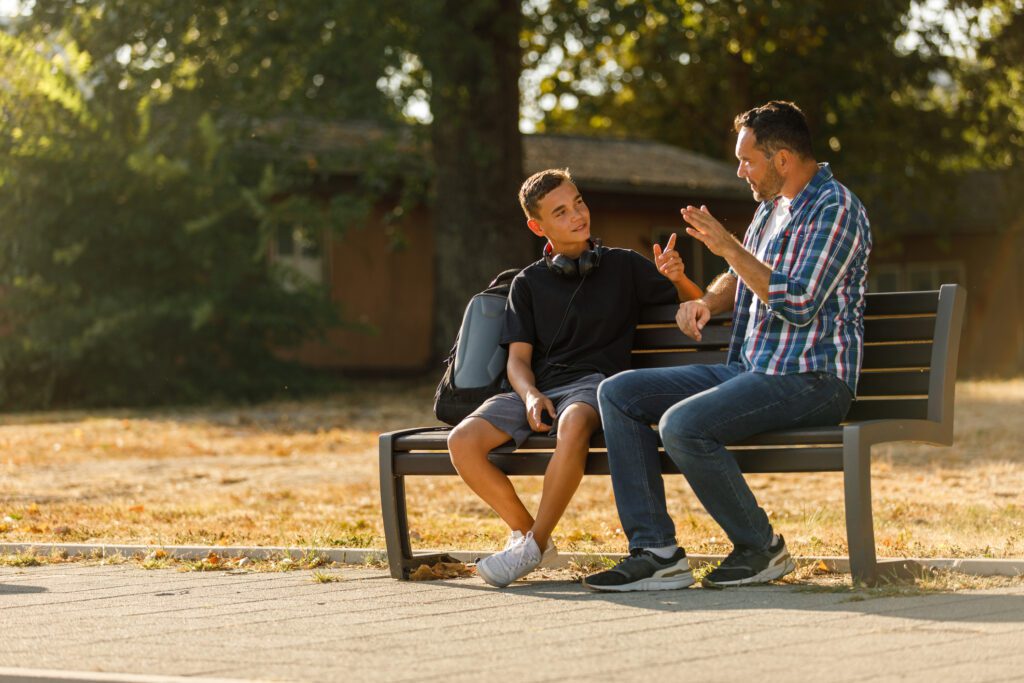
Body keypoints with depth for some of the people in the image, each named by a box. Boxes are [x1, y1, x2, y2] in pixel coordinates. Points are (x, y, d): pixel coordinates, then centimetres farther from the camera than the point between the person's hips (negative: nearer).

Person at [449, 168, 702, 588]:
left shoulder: (624, 266, 14)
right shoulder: (528, 282, 18)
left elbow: (695, 305, 15)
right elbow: (518, 357, 11)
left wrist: (678, 278, -9)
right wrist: (531, 396, -11)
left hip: (594, 382, -3)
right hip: (539, 389, 3)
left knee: (573, 424, -40)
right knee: (463, 441, -25)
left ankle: (534, 544, -29)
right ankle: (523, 530, -4)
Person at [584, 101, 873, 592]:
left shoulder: (835, 209, -12)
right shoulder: (771, 206, 18)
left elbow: (798, 303, -22)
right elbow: (742, 277, 31)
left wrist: (727, 246, -16)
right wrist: (706, 301, 8)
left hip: (810, 380, -10)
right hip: (749, 369, 10)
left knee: (682, 424, -30)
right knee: (617, 393, 0)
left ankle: (761, 547, -10)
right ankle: (656, 552, -8)